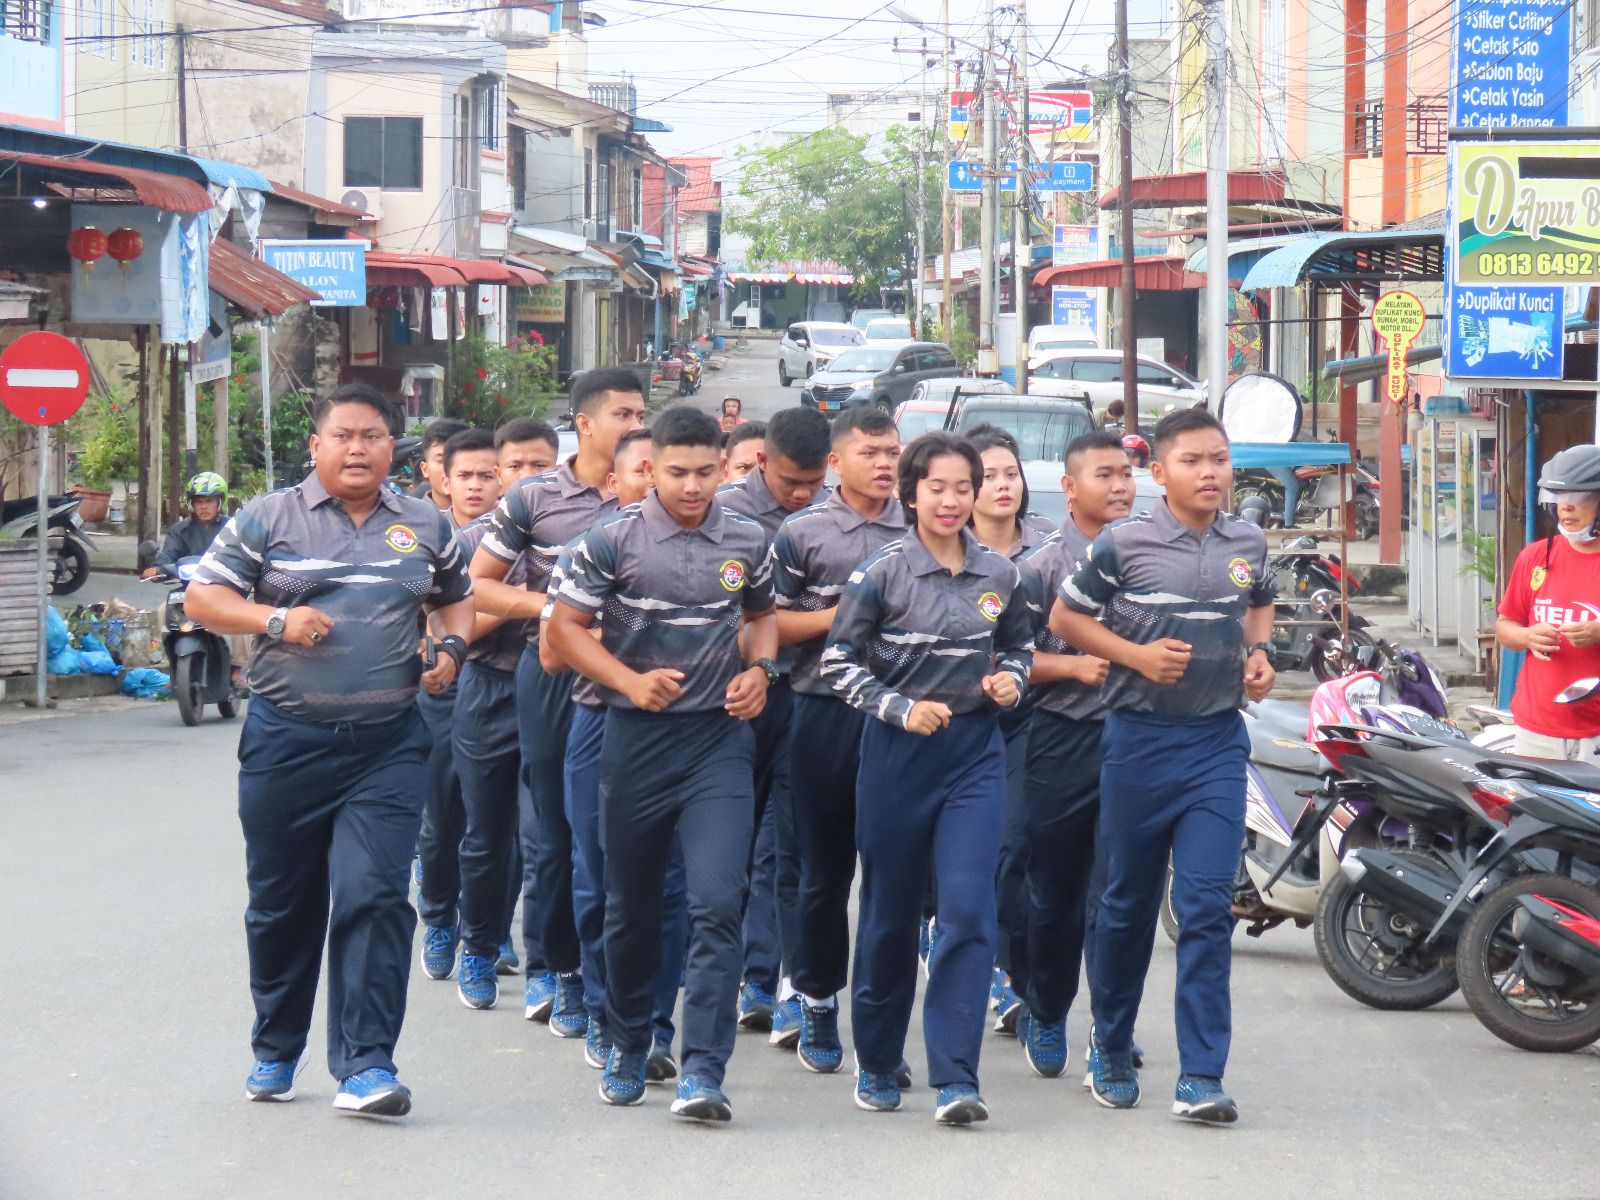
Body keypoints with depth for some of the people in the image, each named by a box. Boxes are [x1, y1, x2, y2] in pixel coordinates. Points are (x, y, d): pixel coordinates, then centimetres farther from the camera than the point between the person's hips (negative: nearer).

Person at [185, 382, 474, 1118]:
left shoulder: (424, 527, 9)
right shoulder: (268, 520, 2)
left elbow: (457, 598, 23)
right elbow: (202, 597, 1)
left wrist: (451, 650, 2)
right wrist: (275, 620, -14)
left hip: (387, 745, 0)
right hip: (286, 740, 0)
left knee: (373, 896, -12)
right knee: (282, 903, 10)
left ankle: (365, 1065, -10)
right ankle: (275, 1052, 28)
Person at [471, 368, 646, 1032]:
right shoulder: (534, 498, 0)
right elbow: (480, 584, 4)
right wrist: (550, 605, -11)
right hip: (554, 673, -2)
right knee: (551, 831, 4)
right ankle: (550, 968, 15)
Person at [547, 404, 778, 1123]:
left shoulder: (746, 543, 4)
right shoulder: (613, 541, -5)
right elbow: (565, 627, -3)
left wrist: (759, 670, 1)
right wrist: (632, 681, -16)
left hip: (720, 738, 1)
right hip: (635, 738, 0)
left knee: (717, 901, -13)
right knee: (631, 904, 11)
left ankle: (703, 1070, -14)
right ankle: (627, 1048, 30)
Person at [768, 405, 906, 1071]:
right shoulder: (802, 533, 2)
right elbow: (766, 624, -1)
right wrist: (835, 616, -12)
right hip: (826, 711, -2)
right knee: (823, 866, 4)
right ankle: (814, 997, 16)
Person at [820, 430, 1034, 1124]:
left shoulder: (999, 575, 5)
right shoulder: (883, 573, -6)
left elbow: (1020, 644, 21)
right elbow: (839, 663, -5)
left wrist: (1010, 682, 0)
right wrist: (901, 709, -16)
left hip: (976, 753, 2)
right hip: (898, 754, -2)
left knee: (968, 909, -12)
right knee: (891, 914, 9)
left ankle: (954, 1079, -12)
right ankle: (877, 1063, 27)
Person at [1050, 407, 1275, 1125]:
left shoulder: (1249, 543, 6)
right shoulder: (1124, 544, -6)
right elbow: (1064, 618, 1)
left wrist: (1259, 653, 6)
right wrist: (1136, 654, -12)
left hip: (1218, 742, 2)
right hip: (1139, 737, -2)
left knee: (1207, 904, -7)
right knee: (1128, 901, 10)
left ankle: (1200, 1078, -8)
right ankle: (1111, 1047, 30)